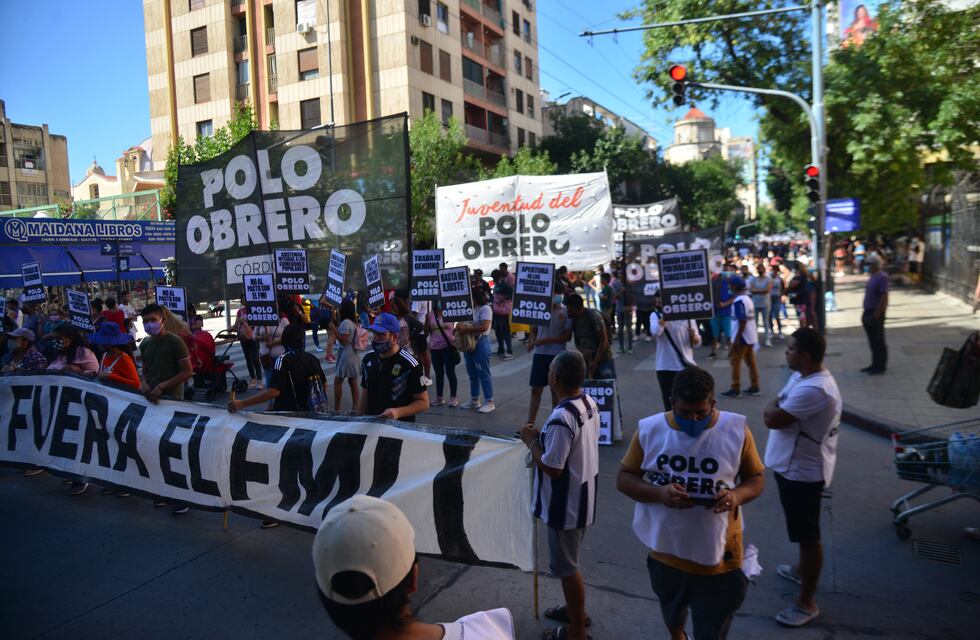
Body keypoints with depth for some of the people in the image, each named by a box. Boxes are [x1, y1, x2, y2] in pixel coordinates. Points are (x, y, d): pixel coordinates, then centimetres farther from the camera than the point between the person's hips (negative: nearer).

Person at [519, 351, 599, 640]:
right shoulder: (589, 403, -2)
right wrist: (544, 437, 6)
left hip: (565, 504, -9)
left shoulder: (561, 418, -31)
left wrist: (531, 441, -13)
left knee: (566, 566, 9)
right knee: (569, 560, 27)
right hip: (582, 496, 9)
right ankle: (575, 609, 45)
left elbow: (551, 468, -26)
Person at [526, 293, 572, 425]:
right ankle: (530, 423, 10)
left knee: (556, 391, 9)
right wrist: (531, 341, -9)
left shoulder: (565, 312, -6)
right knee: (535, 389, 4)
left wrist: (546, 340, -17)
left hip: (557, 355, -2)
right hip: (539, 354, 3)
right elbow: (533, 329, 12)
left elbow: (567, 336, -9)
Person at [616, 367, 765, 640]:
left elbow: (756, 479, -1)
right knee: (671, 611, 30)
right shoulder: (650, 429, -11)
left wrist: (737, 495, -24)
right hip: (666, 551, 2)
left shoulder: (736, 430, -13)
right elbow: (623, 478, -5)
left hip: (719, 555, -2)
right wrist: (659, 493, -24)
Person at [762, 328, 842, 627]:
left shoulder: (813, 390, -31)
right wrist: (775, 407, -6)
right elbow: (774, 410, 14)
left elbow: (772, 419, -26)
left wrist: (774, 405, -7)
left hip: (803, 472, -10)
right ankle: (803, 570, 49)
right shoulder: (801, 377, 4)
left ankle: (806, 603, 15)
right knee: (803, 531, 28)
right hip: (795, 466, 10)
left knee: (808, 535, 3)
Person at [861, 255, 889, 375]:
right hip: (869, 312, 9)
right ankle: (875, 364, 23)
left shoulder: (882, 277, -14)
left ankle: (880, 366, 5)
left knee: (878, 341, -2)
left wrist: (877, 314, -21)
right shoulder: (873, 277, 15)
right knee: (872, 340, 15)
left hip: (876, 313, -9)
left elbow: (884, 297, -19)